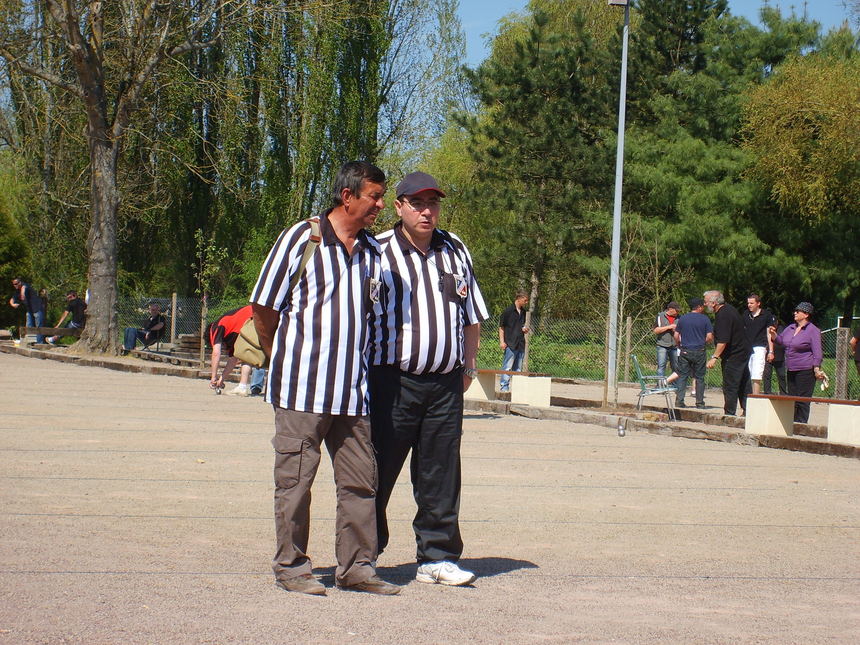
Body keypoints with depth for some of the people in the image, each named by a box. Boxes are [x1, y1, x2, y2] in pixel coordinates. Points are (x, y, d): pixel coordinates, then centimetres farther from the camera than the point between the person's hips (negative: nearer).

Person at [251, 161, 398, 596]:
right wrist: (284, 362, 6)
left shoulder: (371, 249, 11)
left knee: (360, 479, 6)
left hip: (352, 389, 6)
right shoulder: (302, 239, -6)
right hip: (301, 387, -5)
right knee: (295, 479, 1)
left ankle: (356, 566, 14)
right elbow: (263, 307, -1)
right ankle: (291, 567, 10)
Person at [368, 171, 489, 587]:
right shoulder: (379, 252, -1)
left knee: (441, 475, 6)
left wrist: (468, 365, 18)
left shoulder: (455, 251, 14)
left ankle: (437, 557, 15)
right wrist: (366, 373, -4)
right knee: (376, 474, -1)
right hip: (392, 381, -4)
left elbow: (471, 315, 23)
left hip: (445, 384, 4)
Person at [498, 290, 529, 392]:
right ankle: (504, 387, -5)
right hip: (510, 344, -7)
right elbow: (501, 327, -5)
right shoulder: (508, 311, -6)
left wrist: (524, 329, 5)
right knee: (507, 367, -7)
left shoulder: (523, 312, 14)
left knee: (518, 368, 10)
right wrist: (502, 341, -11)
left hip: (521, 344, 7)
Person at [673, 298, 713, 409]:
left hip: (685, 351, 2)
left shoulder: (682, 318, 4)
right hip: (699, 352, -2)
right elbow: (710, 337, -8)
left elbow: (676, 336, 4)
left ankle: (679, 401, -1)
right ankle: (700, 402, 8)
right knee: (699, 377, 7)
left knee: (682, 376, 6)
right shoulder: (705, 319, -4)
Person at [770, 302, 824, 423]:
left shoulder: (813, 331, -7)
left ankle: (801, 423, -6)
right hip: (791, 370, 8)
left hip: (806, 371, -8)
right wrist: (773, 334, 6)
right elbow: (781, 340, 27)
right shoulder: (791, 328, 15)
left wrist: (817, 369, -18)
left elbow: (817, 353, -10)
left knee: (802, 400, -9)